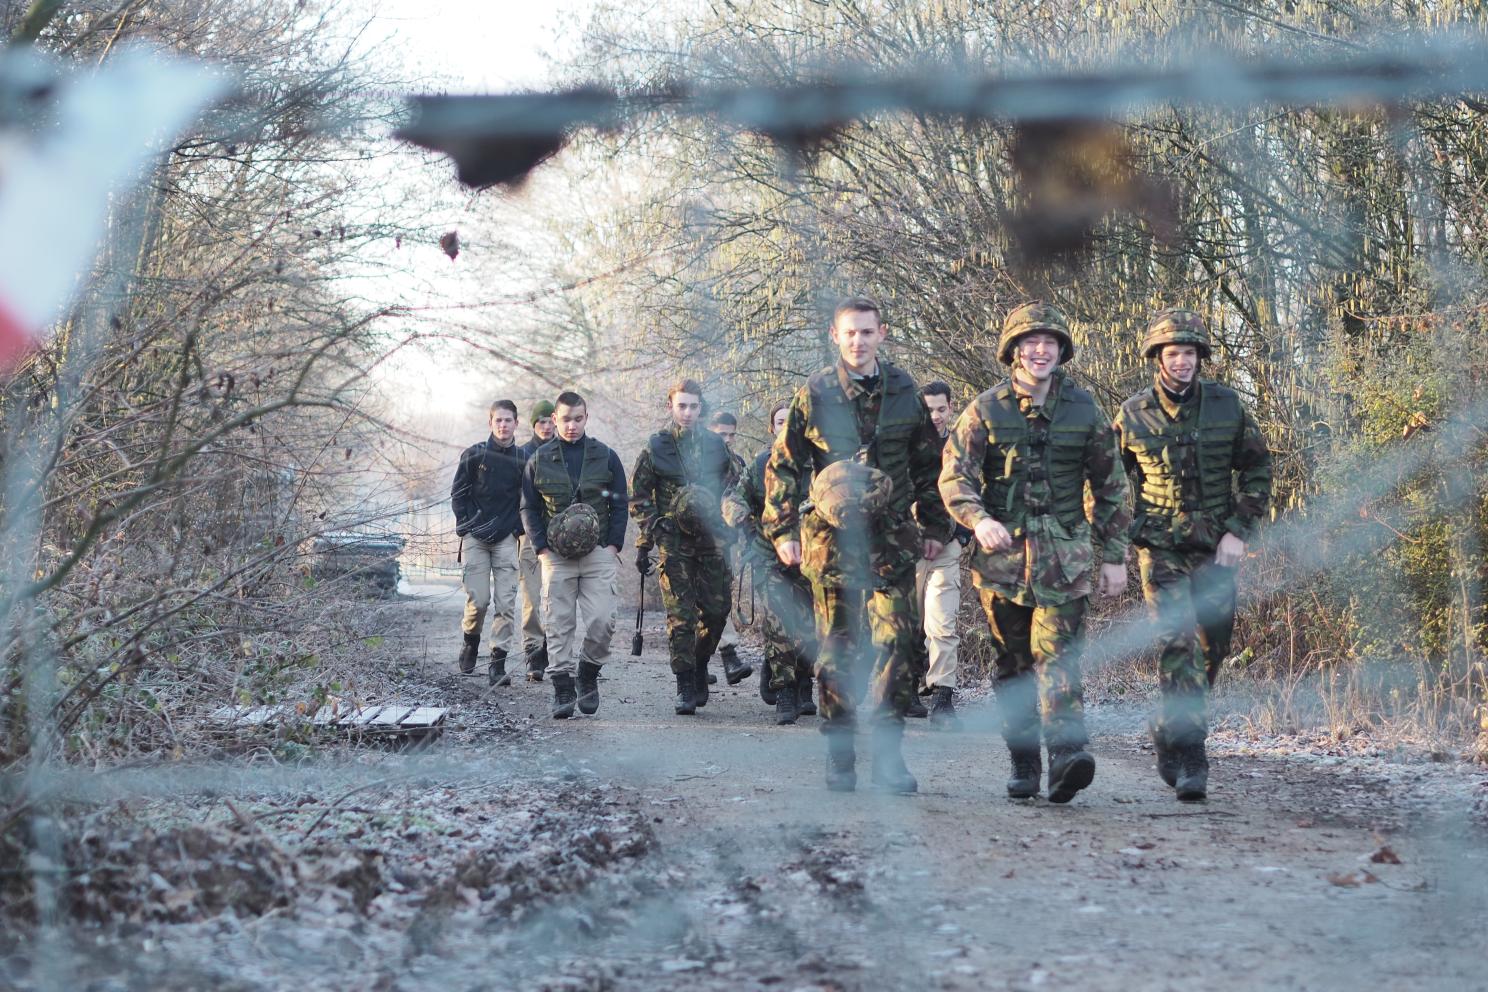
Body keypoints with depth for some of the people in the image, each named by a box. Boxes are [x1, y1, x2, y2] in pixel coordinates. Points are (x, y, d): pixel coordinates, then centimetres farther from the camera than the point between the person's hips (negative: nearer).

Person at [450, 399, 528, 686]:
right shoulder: (474, 455, 2)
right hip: (475, 538, -1)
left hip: (506, 539, 1)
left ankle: (498, 662, -3)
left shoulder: (523, 459, 6)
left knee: (506, 602, -7)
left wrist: (517, 526, 0)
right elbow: (458, 493, 5)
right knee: (479, 599, -6)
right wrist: (467, 525, -4)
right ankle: (471, 641, 23)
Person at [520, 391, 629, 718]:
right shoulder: (539, 460, 7)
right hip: (556, 555, 0)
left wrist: (613, 545, -2)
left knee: (602, 621, -8)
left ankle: (589, 676, 14)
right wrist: (541, 548, -3)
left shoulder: (606, 457, 7)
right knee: (559, 623, -2)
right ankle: (562, 689, 3)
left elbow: (620, 505, 9)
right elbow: (529, 509, 9)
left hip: (598, 553, 0)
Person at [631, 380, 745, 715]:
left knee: (716, 609, 1)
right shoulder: (655, 448, 3)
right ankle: (686, 687, -2)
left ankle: (700, 666, 24)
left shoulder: (716, 445, 9)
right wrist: (644, 544, -2)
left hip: (713, 540, 2)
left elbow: (733, 492, 17)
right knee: (680, 617, -6)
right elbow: (639, 499, 4)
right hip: (674, 544, -2)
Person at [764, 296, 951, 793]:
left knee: (895, 642, -9)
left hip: (891, 539, 1)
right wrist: (782, 530, 1)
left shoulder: (904, 391, 6)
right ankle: (839, 757, 13)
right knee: (837, 650, 4)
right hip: (831, 539, -1)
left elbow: (928, 465, 15)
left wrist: (935, 528, 13)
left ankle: (888, 755, -6)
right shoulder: (814, 394, 1)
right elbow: (782, 466, 6)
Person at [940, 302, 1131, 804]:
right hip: (1002, 554, 1)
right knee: (1013, 663, 7)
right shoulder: (985, 411, 2)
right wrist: (979, 520, -23)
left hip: (1065, 557, -1)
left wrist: (1115, 556, 9)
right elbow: (954, 476, -3)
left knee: (1057, 653, -16)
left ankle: (1068, 752, -26)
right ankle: (1023, 765, 15)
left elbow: (1110, 488, 12)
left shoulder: (1085, 411, 6)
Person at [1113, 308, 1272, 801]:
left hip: (1215, 547, 2)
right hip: (1160, 546, -2)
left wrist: (1239, 532, -2)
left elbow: (1257, 469, 7)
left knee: (1213, 646, 8)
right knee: (1177, 644, -13)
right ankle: (1190, 759, -13)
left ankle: (1168, 730, 32)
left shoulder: (1227, 405, 0)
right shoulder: (1133, 415, -2)